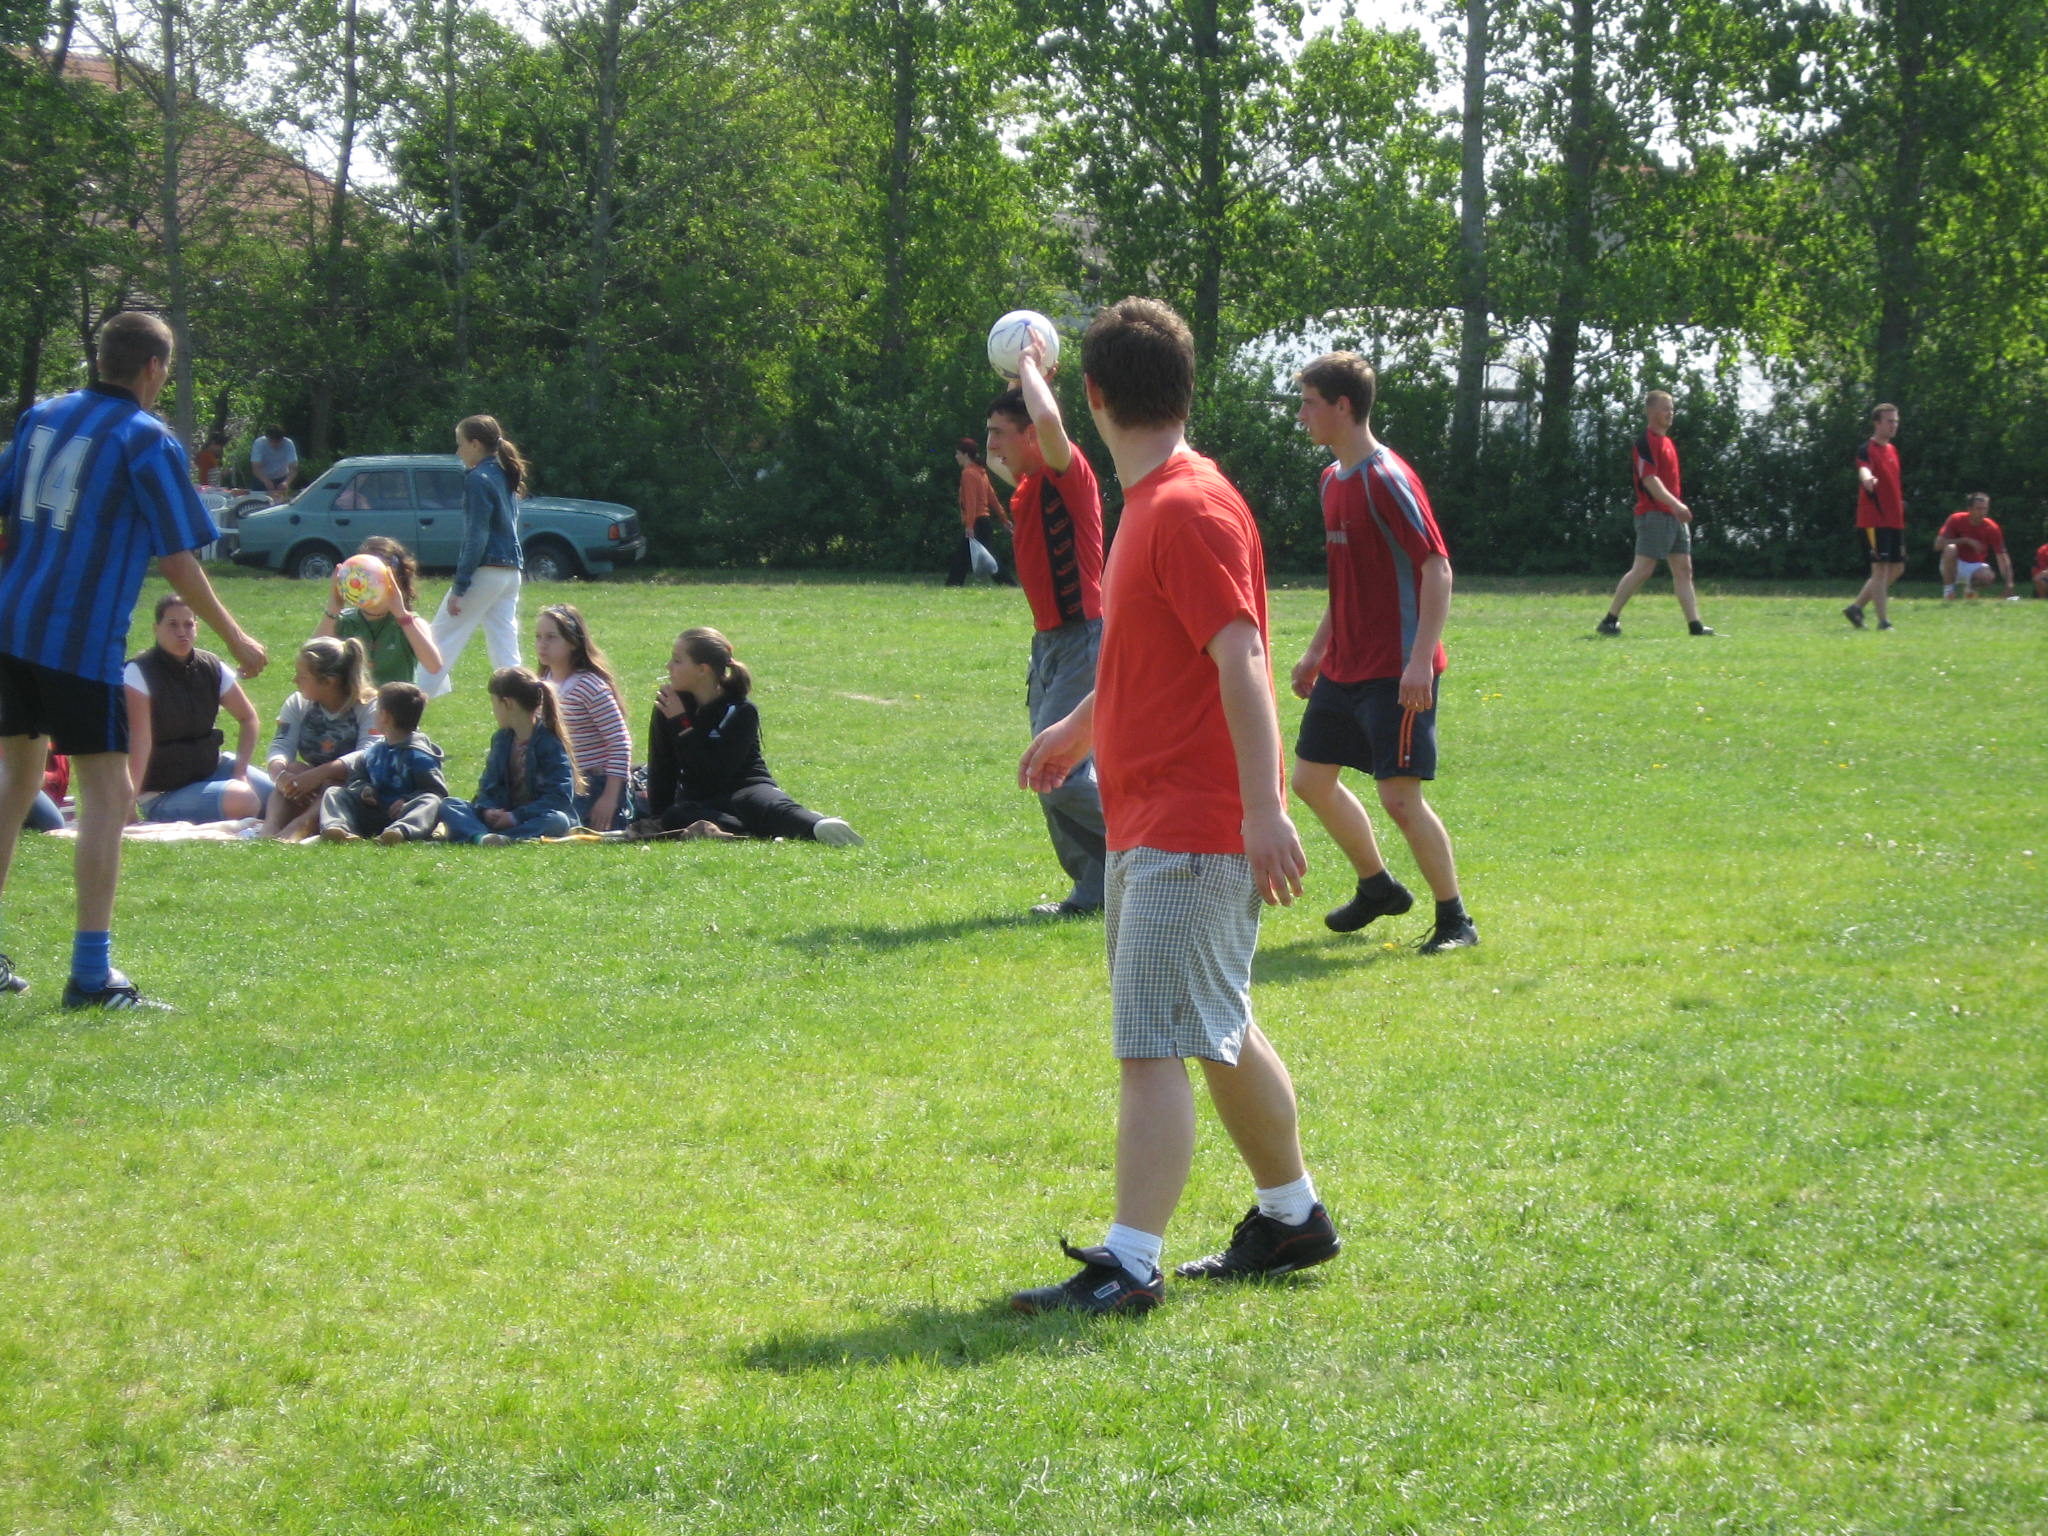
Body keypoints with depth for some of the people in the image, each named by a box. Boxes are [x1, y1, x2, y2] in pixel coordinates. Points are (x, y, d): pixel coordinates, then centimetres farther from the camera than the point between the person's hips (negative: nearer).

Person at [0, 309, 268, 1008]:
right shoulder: (147, 440, -8)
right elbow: (177, 561, -10)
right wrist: (236, 640, 0)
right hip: (82, 640, -7)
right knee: (108, 793, -3)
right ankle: (91, 974, -9)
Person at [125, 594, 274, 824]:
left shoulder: (212, 668, 0)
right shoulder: (139, 673, -17)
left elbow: (249, 719, 12)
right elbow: (140, 742, -25)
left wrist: (241, 772, 0)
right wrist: (129, 802, -30)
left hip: (212, 768, 6)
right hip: (163, 794, -6)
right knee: (242, 800, -29)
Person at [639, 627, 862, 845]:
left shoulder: (742, 711, -10)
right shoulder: (669, 704, 3)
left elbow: (718, 772, -19)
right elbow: (661, 769, 5)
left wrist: (683, 726, -17)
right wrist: (658, 818, -5)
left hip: (746, 788, -3)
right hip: (698, 801, 3)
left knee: (766, 804, -38)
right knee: (675, 815, -33)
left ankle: (818, 826, -66)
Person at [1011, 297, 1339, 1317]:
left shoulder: (1190, 509, -17)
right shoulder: (1151, 503, 13)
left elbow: (1242, 661, -24)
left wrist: (1263, 809, -28)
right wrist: (1079, 727, 38)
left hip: (1190, 833, -10)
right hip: (1147, 821, 10)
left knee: (1151, 1044, -11)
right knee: (1219, 1031, 18)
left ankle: (1129, 1266, -11)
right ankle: (1292, 1216, 31)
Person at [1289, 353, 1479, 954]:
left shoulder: (1387, 480, -16)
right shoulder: (1334, 480, 12)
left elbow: (1437, 570, -20)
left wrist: (1421, 660, -26)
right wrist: (1317, 651, 22)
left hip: (1395, 672, -10)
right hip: (1345, 667, 10)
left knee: (1400, 796, -10)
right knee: (1310, 777, 13)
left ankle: (1455, 920, 3)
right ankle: (1377, 887, 30)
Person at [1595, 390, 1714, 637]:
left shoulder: (1667, 441, 19)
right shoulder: (1646, 441, -10)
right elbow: (1649, 480, -21)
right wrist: (1675, 505, -29)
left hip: (1673, 515, 10)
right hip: (1654, 514, -10)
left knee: (1683, 570, 4)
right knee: (1642, 570, -11)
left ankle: (1694, 625, 2)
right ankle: (1609, 621, -6)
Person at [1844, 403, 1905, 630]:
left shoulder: (1892, 450, 17)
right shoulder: (1867, 450, -10)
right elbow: (1864, 469, -32)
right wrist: (1867, 479, -54)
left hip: (1894, 520, 9)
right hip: (1874, 519, -9)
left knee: (1897, 569, 10)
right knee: (1881, 568, -10)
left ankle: (1856, 607, 18)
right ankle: (1883, 621, -8)